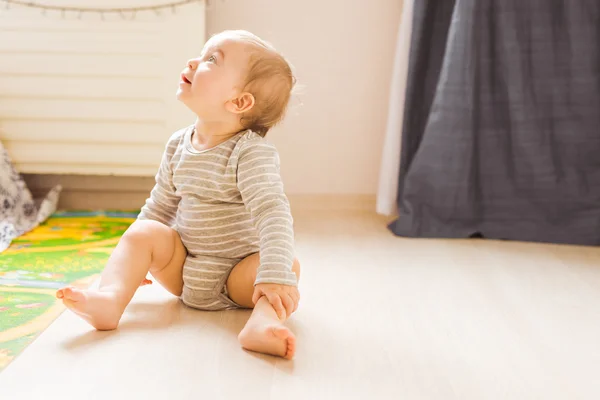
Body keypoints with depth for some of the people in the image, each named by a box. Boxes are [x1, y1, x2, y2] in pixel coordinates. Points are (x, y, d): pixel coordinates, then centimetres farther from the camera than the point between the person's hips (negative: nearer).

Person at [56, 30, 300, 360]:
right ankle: (110, 298, -32)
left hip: (238, 274, -5)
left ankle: (262, 322, -52)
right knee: (142, 231, -14)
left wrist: (275, 276, -42)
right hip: (183, 270, 5)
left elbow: (273, 213, -30)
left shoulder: (252, 153, -19)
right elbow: (160, 206, 14)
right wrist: (132, 262, 17)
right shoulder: (178, 146, 1)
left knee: (289, 265, -29)